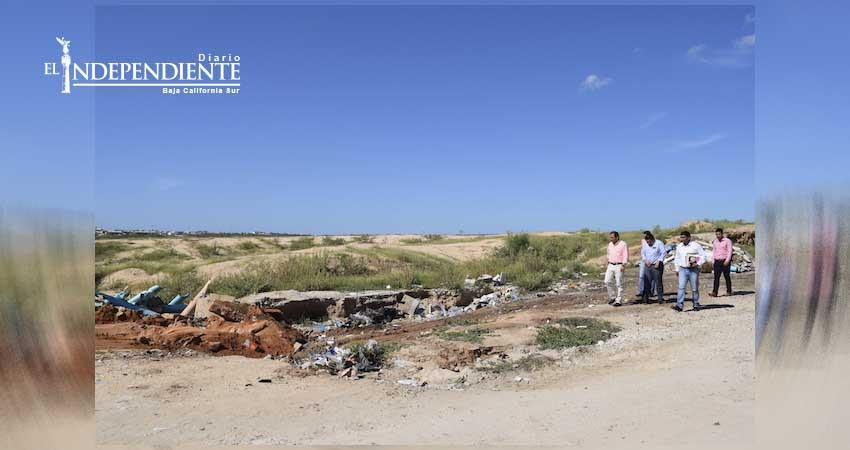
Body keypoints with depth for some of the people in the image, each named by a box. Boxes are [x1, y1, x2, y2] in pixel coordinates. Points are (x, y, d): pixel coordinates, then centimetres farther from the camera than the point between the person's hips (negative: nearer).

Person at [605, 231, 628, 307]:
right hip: (610, 266, 6)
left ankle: (619, 301, 3)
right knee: (607, 281, -1)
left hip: (619, 266, -6)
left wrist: (623, 266, -21)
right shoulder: (610, 244, 12)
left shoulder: (623, 244, -9)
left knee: (619, 284, -3)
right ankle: (613, 297, 14)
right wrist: (608, 264, 17)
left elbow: (626, 256, -13)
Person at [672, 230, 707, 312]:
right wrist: (677, 269, 15)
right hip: (683, 269, 3)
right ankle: (679, 305, -15)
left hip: (693, 270, -3)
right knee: (681, 287, -9)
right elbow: (677, 258, 18)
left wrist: (698, 264, -17)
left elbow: (703, 256, -4)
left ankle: (696, 305, 19)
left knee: (694, 289, 6)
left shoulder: (696, 246, -4)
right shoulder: (679, 247, 9)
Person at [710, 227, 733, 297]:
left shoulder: (727, 241, -5)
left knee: (727, 277, 4)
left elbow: (730, 251, -10)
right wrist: (713, 259, 12)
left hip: (725, 261, -4)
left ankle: (729, 291, 15)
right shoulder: (715, 241, 13)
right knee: (716, 277, -4)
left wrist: (727, 260, -18)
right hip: (717, 262, 5)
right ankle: (714, 292, -10)